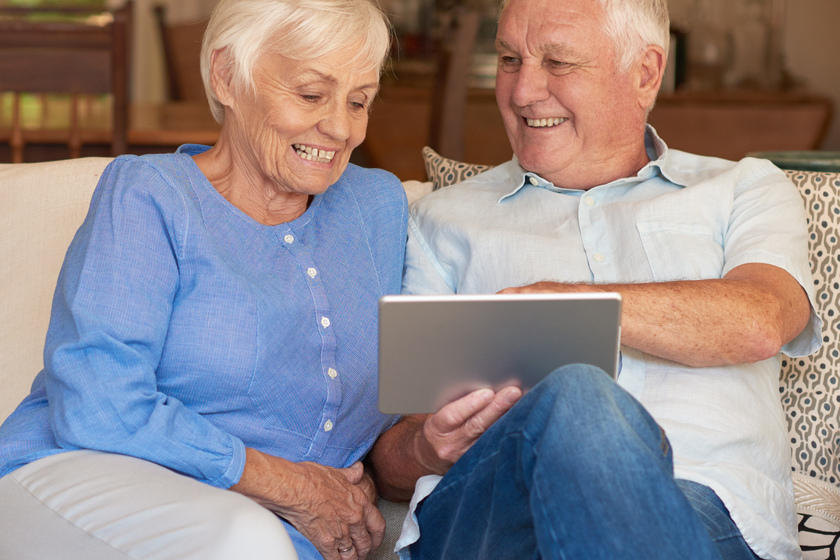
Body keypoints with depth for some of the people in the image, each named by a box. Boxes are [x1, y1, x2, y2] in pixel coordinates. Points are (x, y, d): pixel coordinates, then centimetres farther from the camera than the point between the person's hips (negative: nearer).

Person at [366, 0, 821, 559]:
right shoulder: (445, 219, 26)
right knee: (572, 398, -37)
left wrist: (549, 301, -12)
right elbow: (388, 458, 17)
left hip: (709, 510, 0)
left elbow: (758, 324, -2)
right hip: (485, 506, 0)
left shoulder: (745, 191, 23)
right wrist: (428, 448, -9)